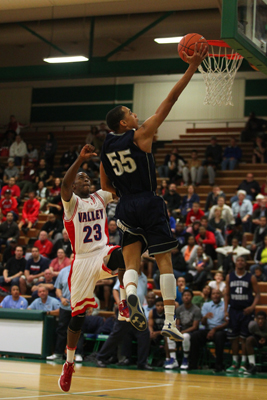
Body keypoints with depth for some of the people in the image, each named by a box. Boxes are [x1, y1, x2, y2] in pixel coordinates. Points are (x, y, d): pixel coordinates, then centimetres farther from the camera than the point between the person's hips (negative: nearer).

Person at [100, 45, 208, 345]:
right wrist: (192, 68, -9)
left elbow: (106, 187, 16)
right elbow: (169, 101, -10)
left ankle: (131, 293, -27)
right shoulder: (140, 135, -7)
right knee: (165, 262, -1)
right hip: (149, 204, -5)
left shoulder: (106, 148, 10)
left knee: (131, 263, 7)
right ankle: (169, 321, -5)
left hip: (125, 208, 5)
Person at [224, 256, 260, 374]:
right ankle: (234, 363, 12)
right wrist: (226, 310, 2)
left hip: (246, 311, -3)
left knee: (244, 338, -3)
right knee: (233, 338, 4)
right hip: (233, 310, 3)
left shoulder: (251, 278, -2)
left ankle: (243, 364, 2)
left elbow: (257, 294, 0)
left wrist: (252, 307, -15)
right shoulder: (229, 277, 6)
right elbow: (227, 294, 10)